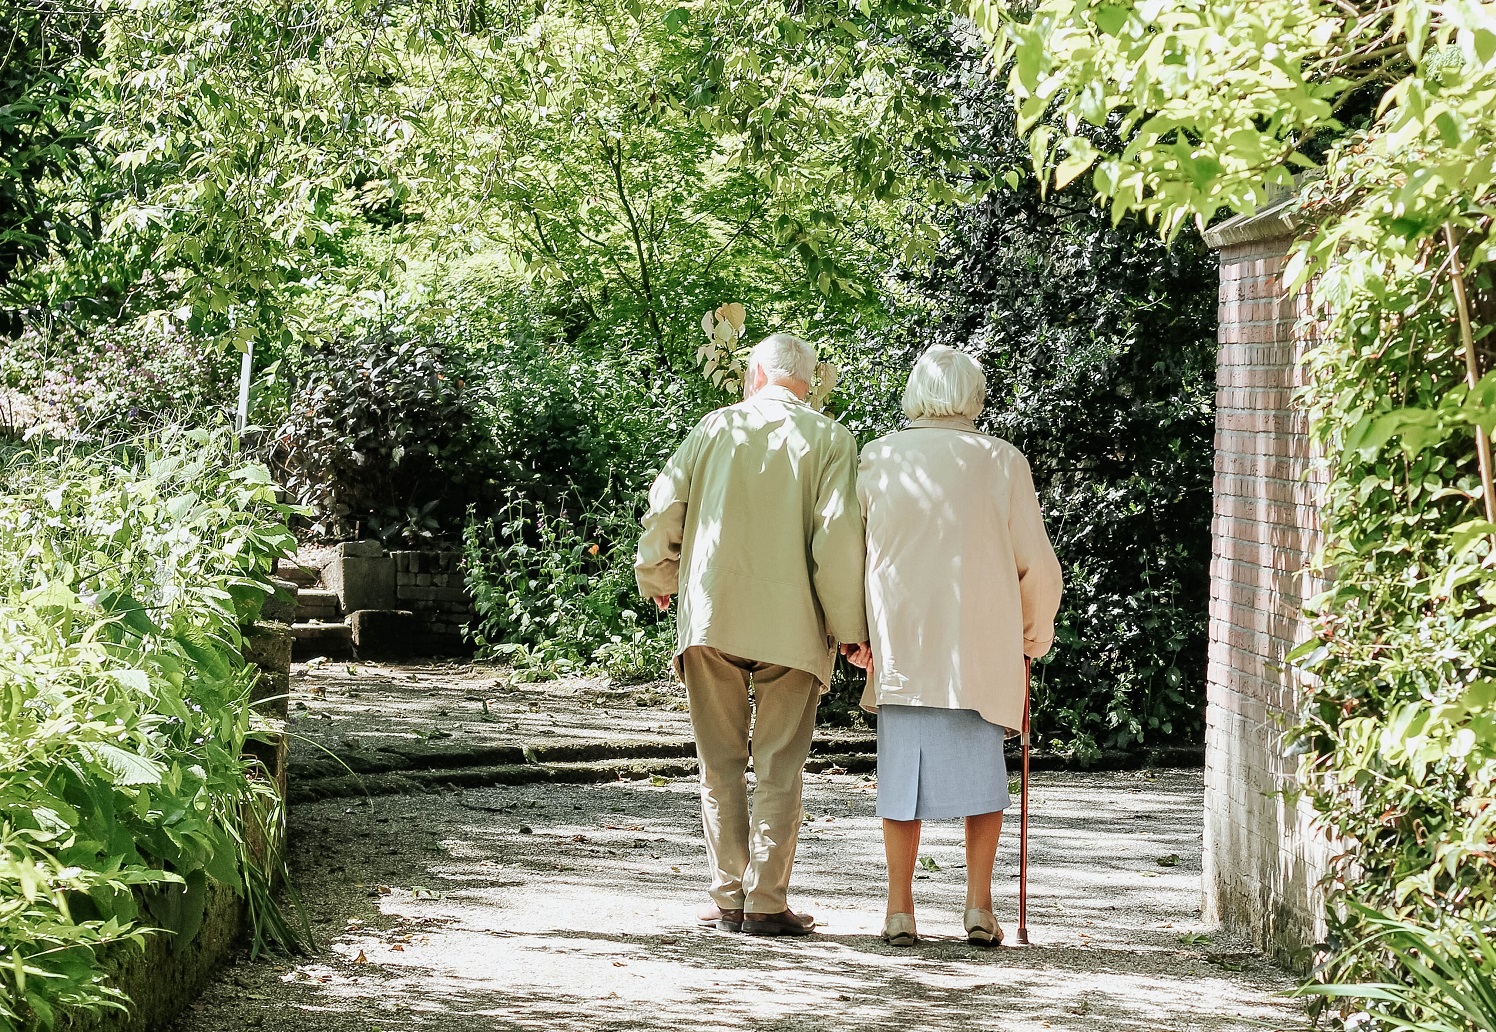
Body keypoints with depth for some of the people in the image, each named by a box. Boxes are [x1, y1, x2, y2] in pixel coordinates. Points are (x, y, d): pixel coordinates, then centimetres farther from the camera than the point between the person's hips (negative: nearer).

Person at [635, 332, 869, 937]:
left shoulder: (716, 427, 7)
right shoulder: (828, 439, 0)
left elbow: (664, 507, 5)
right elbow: (837, 534, -9)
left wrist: (658, 580, 22)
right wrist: (849, 627, -4)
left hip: (710, 615, 2)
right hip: (792, 623, -2)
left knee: (721, 763, 9)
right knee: (779, 767, 3)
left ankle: (728, 899, 8)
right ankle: (766, 903, 0)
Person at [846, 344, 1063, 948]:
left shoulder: (878, 459, 1)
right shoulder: (1002, 462, -1)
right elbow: (1036, 563, 2)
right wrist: (1036, 632, 17)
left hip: (899, 644, 1)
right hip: (983, 646, -1)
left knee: (902, 770, 6)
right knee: (982, 771, 9)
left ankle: (900, 911, 5)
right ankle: (979, 906, 5)